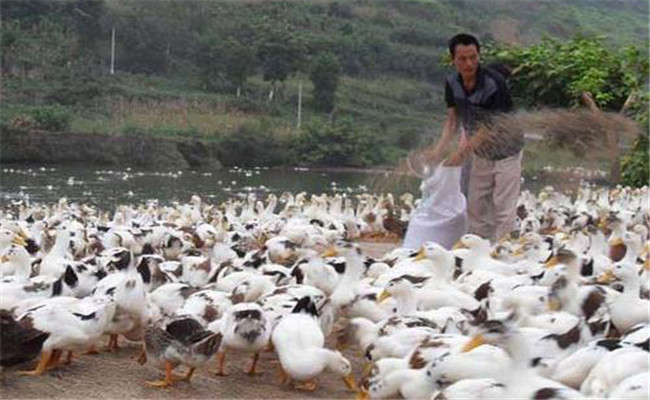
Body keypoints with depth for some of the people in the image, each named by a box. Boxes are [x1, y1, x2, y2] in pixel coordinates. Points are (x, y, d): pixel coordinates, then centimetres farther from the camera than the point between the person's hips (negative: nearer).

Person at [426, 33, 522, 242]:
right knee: (476, 206, 11)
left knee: (503, 207, -6)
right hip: (480, 152, 6)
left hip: (505, 150, -6)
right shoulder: (452, 83, -9)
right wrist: (439, 150, -13)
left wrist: (471, 142, -29)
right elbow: (452, 119, -1)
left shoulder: (494, 82, -28)